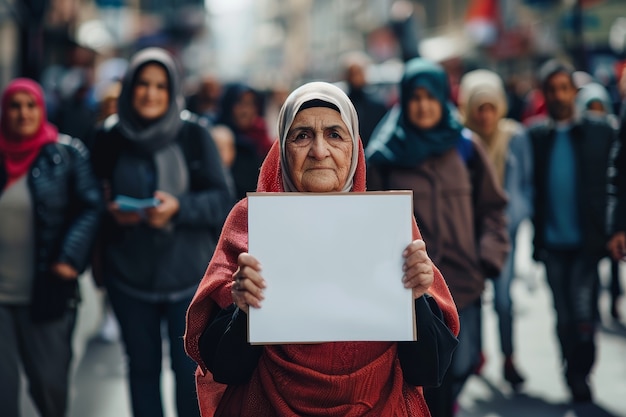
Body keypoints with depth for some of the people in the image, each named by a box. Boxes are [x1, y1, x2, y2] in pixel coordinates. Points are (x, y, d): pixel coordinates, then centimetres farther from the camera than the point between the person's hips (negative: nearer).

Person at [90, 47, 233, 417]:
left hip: (188, 271, -2)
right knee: (143, 368, 11)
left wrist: (179, 207, -22)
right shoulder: (109, 137, 1)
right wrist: (111, 212, -11)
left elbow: (222, 200, -6)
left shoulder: (194, 135, -5)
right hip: (129, 272, 2)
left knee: (191, 371, 0)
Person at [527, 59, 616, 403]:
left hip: (586, 242, -2)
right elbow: (530, 188, 3)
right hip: (552, 243, 2)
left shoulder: (600, 132, 1)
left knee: (583, 313, -9)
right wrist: (537, 234, -6)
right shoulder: (535, 136, 5)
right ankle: (573, 376, 23)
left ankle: (580, 375, 7)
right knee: (564, 317, 9)